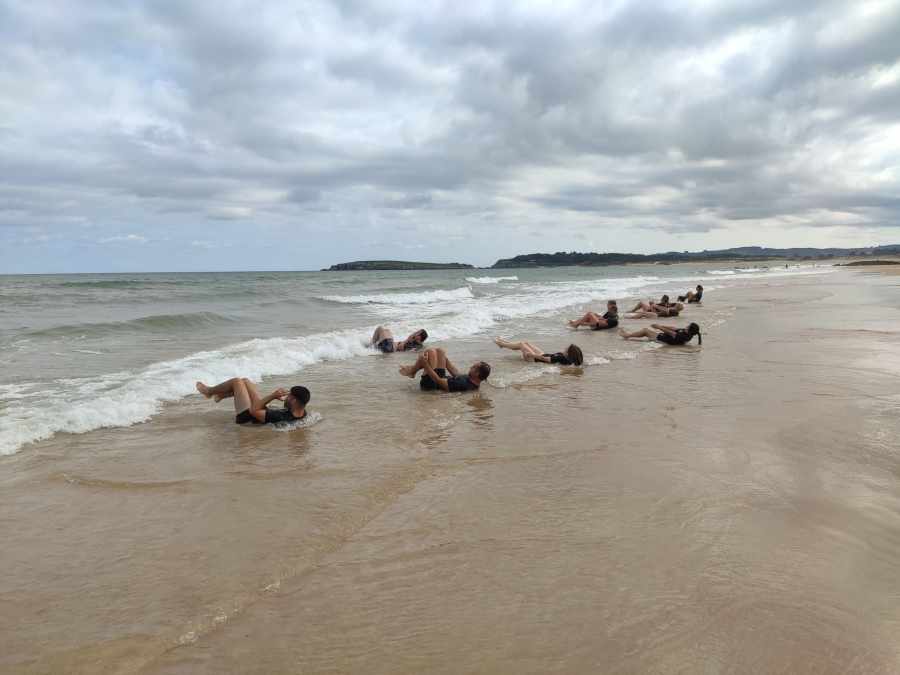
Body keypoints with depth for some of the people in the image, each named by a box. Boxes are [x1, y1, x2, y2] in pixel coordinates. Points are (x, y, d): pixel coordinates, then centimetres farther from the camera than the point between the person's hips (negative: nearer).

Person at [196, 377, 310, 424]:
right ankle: (220, 395, 45)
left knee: (237, 381, 4)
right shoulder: (302, 413, -21)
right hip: (264, 410, 8)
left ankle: (209, 391, 33)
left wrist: (273, 396, -33)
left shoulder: (281, 418, -44)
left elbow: (254, 411, -35)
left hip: (247, 415, -7)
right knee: (244, 381, 17)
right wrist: (284, 399, -12)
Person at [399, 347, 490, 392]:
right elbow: (457, 375, 8)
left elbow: (438, 380, -33)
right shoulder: (473, 381, -11)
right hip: (441, 379, 9)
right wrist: (445, 359, 18)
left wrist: (425, 364, -28)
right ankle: (413, 368, 21)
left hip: (430, 384, -9)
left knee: (430, 352, -12)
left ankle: (411, 371, 12)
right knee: (439, 351, 9)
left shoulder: (463, 385, -38)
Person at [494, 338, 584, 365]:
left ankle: (501, 343, 38)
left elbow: (544, 359, -33)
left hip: (535, 359, -8)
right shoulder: (567, 357, -21)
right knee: (526, 343, 23)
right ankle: (504, 343, 48)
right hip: (543, 354, 8)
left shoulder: (560, 358, -41)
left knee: (521, 344, 11)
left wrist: (532, 354, -24)